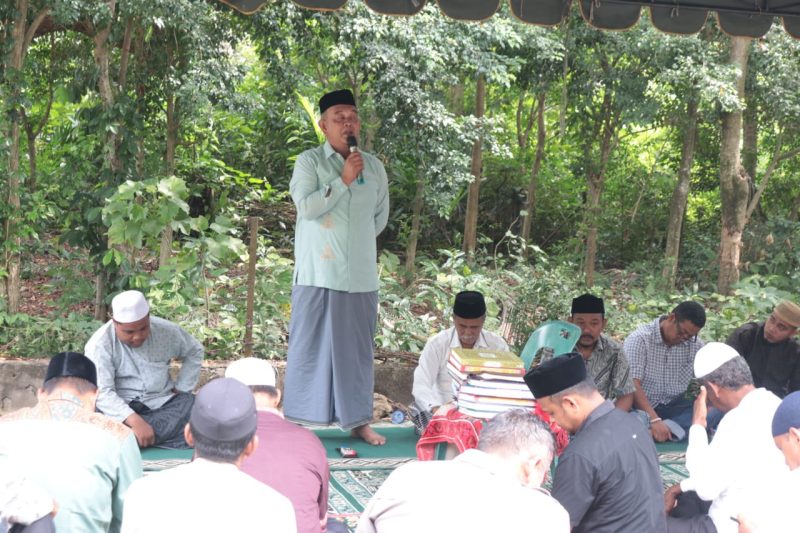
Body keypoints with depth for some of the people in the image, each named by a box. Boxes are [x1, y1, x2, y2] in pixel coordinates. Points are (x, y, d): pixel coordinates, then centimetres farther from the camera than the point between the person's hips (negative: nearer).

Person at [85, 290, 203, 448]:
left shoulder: (166, 330, 0)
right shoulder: (100, 344, -14)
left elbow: (194, 352, 18)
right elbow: (102, 392, -23)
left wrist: (181, 389, 5)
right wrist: (135, 421, -35)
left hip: (163, 402, 4)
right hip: (120, 410, -4)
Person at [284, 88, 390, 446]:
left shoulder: (373, 166, 12)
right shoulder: (309, 161, 0)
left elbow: (381, 215, 22)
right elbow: (306, 206, -14)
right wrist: (344, 180, -15)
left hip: (361, 275, 4)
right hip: (318, 273, -4)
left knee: (357, 347, 8)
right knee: (310, 346, 0)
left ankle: (358, 420, 16)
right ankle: (296, 421, 6)